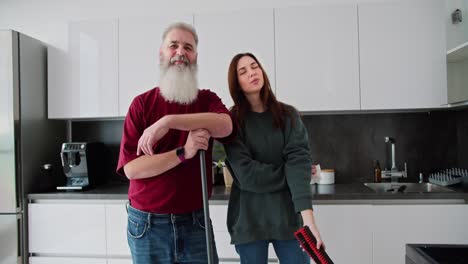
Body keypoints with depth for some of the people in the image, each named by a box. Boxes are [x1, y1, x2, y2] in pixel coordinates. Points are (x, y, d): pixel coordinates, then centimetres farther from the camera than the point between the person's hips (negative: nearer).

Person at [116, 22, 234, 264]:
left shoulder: (207, 99, 3)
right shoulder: (142, 103, -2)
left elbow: (225, 125, -21)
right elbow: (131, 168, -11)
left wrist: (167, 121, -27)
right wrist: (183, 152, -22)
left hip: (195, 222, 1)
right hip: (147, 224, 0)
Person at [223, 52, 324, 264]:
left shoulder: (288, 115, 0)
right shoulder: (232, 121, -5)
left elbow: (299, 162, -13)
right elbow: (246, 174, -14)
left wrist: (308, 218, -24)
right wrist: (289, 174, -7)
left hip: (288, 215, 1)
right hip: (249, 219, -1)